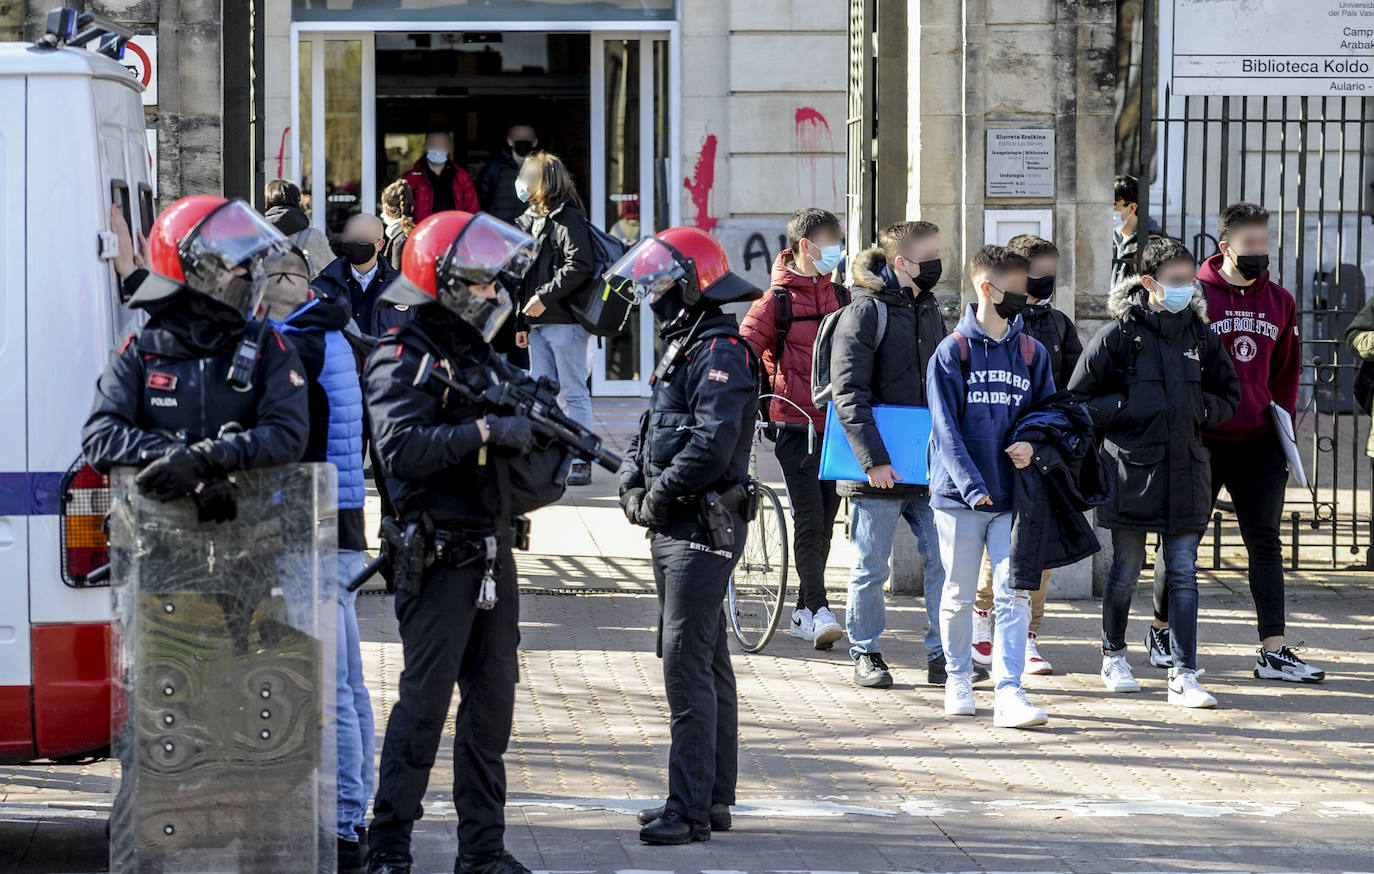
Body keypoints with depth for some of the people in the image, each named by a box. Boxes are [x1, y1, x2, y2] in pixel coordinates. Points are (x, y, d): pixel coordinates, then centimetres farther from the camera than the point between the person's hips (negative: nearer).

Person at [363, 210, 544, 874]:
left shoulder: (477, 352, 18)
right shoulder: (402, 359, -10)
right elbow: (403, 448, -25)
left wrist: (534, 433, 3)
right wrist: (486, 430, -25)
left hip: (492, 552, 8)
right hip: (439, 556, -8)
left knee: (492, 700, 10)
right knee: (425, 700, -8)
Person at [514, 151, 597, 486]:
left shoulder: (568, 219, -8)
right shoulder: (531, 220, 19)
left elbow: (579, 265, -20)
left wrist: (545, 298, -20)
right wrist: (522, 323, 18)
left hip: (566, 322, -9)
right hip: (538, 324, 9)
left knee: (575, 392, -5)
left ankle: (581, 462, -3)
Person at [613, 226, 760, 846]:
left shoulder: (721, 354, -15)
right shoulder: (684, 348, 17)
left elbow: (710, 446, -25)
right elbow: (651, 431, 21)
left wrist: (660, 496, -15)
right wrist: (632, 484, 3)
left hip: (704, 530, -10)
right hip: (676, 531, 10)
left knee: (687, 664, -12)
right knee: (705, 664, 14)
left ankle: (690, 808, -13)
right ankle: (714, 798, 21)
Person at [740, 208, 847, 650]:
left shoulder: (842, 297, 12)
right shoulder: (777, 300, -4)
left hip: (837, 424, 5)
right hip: (796, 424, -5)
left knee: (824, 521, 8)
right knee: (809, 519, -12)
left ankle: (804, 610, 18)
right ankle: (819, 611, -13)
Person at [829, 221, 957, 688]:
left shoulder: (930, 311, 14)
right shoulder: (864, 312, -8)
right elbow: (848, 394, -14)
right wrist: (874, 459, -20)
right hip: (877, 472, -6)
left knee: (945, 560, 1)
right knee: (871, 567, 4)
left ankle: (942, 654, 9)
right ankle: (866, 654, 17)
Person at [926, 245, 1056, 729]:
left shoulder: (1032, 353, 8)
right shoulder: (952, 352, -2)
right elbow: (946, 428, -7)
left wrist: (1033, 445, -7)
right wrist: (970, 484, -17)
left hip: (1013, 497, 2)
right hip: (960, 496, -2)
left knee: (1013, 596, -6)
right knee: (959, 595, 9)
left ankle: (1009, 692, -9)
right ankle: (958, 679, 26)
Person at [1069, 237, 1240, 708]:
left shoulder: (1200, 334, 8)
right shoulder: (1119, 334, -4)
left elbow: (1228, 397, 18)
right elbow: (1080, 400, -3)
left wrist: (1200, 409, -2)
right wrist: (1130, 408, -14)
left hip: (1186, 470, 3)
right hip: (1132, 470, -3)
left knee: (1184, 575, -2)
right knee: (1126, 571, 8)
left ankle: (1184, 675, -3)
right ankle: (1114, 654, 31)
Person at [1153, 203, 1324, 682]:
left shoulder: (1279, 301, 8)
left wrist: (1282, 423, 9)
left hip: (1259, 444, 3)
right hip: (1203, 442, -3)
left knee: (1265, 543, -1)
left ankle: (1274, 651, -3)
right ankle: (1162, 629, 27)